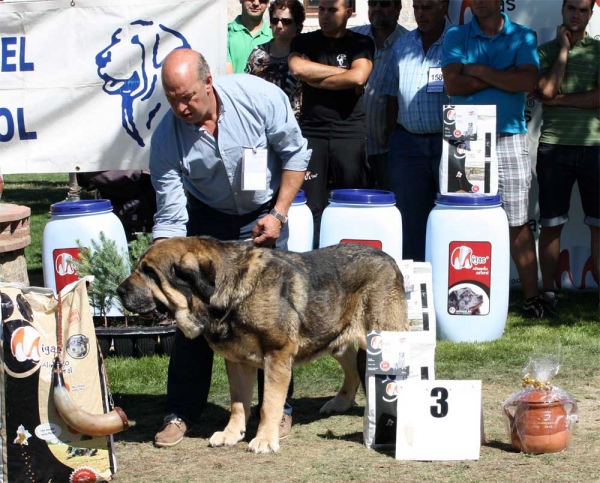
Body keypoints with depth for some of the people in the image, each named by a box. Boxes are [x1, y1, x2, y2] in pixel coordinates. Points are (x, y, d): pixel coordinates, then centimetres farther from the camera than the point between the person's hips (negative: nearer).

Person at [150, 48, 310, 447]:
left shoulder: (261, 97, -27)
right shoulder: (168, 137, -24)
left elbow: (295, 154, -11)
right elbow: (171, 217, -20)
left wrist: (278, 215, -15)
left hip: (263, 214, -1)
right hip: (207, 217, 1)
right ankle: (181, 412, 4)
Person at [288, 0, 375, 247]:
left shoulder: (361, 44, 7)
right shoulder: (304, 42, 12)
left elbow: (358, 77, -10)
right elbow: (298, 68, -9)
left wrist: (316, 80, -4)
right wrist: (343, 72, -6)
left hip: (350, 132, -1)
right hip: (311, 131, 1)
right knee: (311, 206, -4)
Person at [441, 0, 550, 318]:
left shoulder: (522, 37, 8)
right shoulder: (456, 37, 8)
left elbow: (527, 81, -9)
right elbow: (452, 84, -6)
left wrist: (479, 71, -8)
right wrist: (503, 76, -6)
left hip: (509, 140, 0)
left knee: (517, 222, 0)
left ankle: (532, 296, 2)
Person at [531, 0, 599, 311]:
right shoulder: (546, 50, 9)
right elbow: (546, 91, -8)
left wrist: (561, 99, -8)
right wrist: (563, 48, -3)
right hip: (553, 145, 0)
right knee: (551, 224, 4)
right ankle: (548, 291, 10)